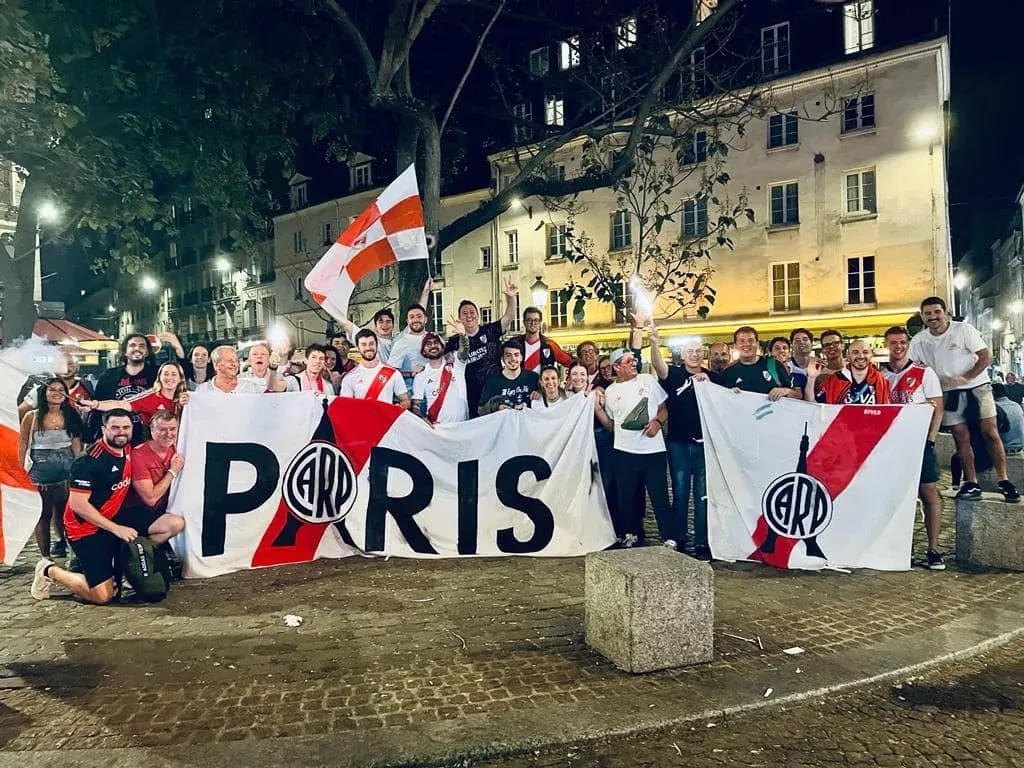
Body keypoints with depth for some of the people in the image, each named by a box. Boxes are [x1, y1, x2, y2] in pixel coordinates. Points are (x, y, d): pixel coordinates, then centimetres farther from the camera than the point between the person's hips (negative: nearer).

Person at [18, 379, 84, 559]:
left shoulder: (71, 416, 6)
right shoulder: (32, 417, -2)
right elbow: (22, 445, 1)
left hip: (67, 470, 2)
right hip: (40, 471, -2)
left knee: (63, 511, 9)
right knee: (44, 514, 3)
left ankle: (62, 541, 31)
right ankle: (45, 557, 10)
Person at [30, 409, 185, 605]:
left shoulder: (127, 450, 1)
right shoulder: (90, 460, -21)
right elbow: (78, 505, -22)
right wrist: (116, 529, -20)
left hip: (116, 516, 7)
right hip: (87, 527, -7)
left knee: (176, 524, -9)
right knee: (103, 596, -10)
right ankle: (49, 571, 14)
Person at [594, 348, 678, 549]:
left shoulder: (648, 380, 5)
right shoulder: (610, 392, 7)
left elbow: (664, 408, 9)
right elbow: (610, 425, 12)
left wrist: (657, 421, -10)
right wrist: (597, 408, -2)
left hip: (653, 449, -1)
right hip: (624, 452, 2)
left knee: (660, 496, -1)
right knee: (627, 497, 8)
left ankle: (671, 538, 10)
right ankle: (632, 535, 26)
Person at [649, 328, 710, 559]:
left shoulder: (712, 377, 8)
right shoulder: (674, 374, 1)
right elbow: (658, 365, -19)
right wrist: (654, 344, -39)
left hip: (703, 443, 1)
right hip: (678, 443, -1)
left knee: (702, 495, 2)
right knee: (680, 493, 7)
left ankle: (701, 543, 7)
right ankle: (678, 540, 16)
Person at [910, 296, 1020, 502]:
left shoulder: (963, 330, -11)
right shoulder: (918, 341, -3)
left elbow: (986, 357, -12)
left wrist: (966, 378, -23)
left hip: (977, 385, -3)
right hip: (950, 392, 3)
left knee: (990, 432, -8)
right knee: (961, 436, 3)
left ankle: (1004, 481, -1)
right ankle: (971, 483, 11)